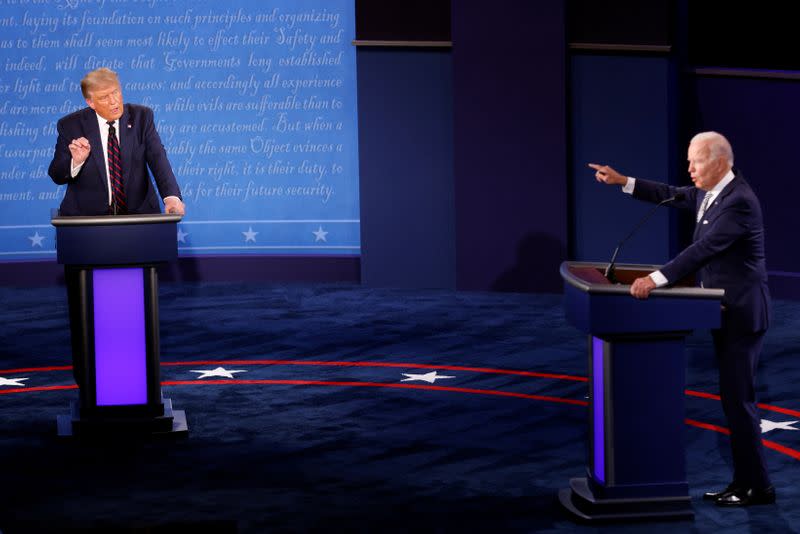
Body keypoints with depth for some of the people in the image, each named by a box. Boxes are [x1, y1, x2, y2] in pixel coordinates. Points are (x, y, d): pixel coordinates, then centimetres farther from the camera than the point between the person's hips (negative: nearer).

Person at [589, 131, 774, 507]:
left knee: (738, 399, -6)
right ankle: (744, 481, 18)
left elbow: (703, 248, -30)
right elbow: (672, 195, 17)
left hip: (741, 313, -10)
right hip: (726, 311, 10)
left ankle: (757, 486, 1)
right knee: (735, 399, 12)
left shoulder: (739, 201, -22)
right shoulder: (712, 191, 7)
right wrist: (622, 181, 8)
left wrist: (656, 279, -36)